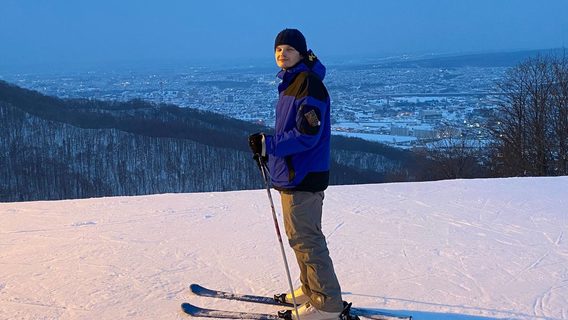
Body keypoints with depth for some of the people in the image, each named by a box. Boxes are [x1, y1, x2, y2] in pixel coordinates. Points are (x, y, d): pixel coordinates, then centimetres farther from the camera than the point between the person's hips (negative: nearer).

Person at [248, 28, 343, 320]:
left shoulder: (309, 83, -17)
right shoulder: (291, 83, 15)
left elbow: (307, 134, -23)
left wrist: (267, 144, -19)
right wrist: (266, 146, 9)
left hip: (303, 176, -10)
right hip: (291, 174, 10)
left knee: (306, 240, -5)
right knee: (300, 235, 19)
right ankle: (310, 289, 32)